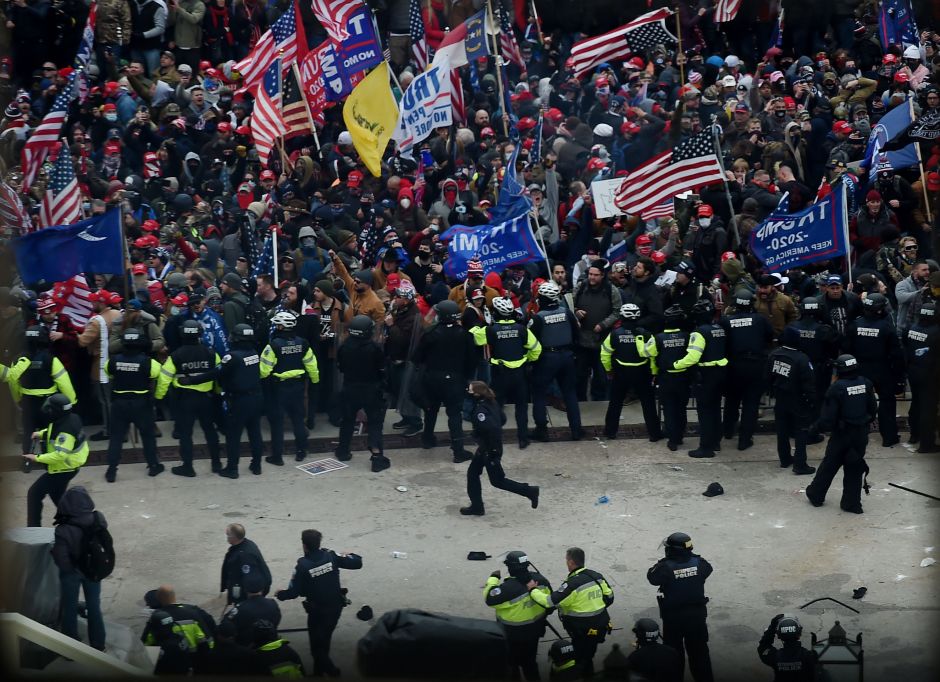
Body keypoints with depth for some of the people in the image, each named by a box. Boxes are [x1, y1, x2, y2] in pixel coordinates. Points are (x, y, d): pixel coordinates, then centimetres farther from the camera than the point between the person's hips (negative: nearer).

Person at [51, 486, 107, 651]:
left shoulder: (64, 531, -31)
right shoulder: (98, 519, -21)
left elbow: (62, 561, -26)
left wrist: (54, 549, -8)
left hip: (72, 573, -3)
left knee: (69, 609, 18)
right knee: (94, 607, 22)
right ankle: (98, 645, 36)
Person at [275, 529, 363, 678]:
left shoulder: (303, 566, -21)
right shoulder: (330, 556, -11)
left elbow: (293, 592, -16)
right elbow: (356, 563, -9)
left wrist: (280, 594, 4)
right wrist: (349, 556, 14)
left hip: (317, 610, -5)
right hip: (336, 607, 5)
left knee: (317, 645, 11)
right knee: (324, 640, 23)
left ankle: (332, 671, 2)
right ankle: (319, 671, 34)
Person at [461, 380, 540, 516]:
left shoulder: (480, 409, -25)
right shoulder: (491, 403, 2)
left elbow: (487, 427, -36)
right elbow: (502, 419, 13)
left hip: (489, 449, -10)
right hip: (488, 446, 10)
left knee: (497, 480, 3)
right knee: (472, 473, 15)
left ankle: (530, 491, 10)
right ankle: (477, 506, 20)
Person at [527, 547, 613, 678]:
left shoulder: (572, 584, -26)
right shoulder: (596, 576, -2)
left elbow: (549, 602, -26)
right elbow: (609, 596, 9)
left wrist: (533, 590, -11)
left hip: (583, 631, -7)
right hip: (600, 627, 8)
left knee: (581, 661, 10)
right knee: (588, 657, 25)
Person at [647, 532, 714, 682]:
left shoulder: (666, 567, -23)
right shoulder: (699, 563, -13)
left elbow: (652, 577, -7)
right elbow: (708, 569, 9)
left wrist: (664, 561, -2)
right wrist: (689, 556, 9)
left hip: (673, 616, -3)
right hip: (697, 614, 3)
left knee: (673, 651, 15)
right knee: (699, 650, 17)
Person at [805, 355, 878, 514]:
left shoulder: (837, 388, -19)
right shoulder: (865, 384, -4)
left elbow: (828, 417, -18)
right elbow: (873, 410, 6)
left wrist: (814, 429, -3)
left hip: (842, 435, -3)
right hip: (861, 434, 4)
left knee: (829, 465, 13)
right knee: (854, 469, 12)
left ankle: (816, 495, 28)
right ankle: (852, 503, 13)